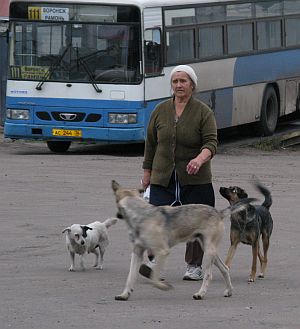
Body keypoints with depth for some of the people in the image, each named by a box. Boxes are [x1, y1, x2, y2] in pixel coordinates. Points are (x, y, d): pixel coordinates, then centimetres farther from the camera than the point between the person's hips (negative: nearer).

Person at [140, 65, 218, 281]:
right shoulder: (161, 111, 7)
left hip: (195, 180, -2)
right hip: (163, 178, 2)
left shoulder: (203, 112, -3)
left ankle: (195, 266, 12)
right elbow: (151, 143, 13)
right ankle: (153, 259, -18)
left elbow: (211, 143, -11)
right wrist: (147, 173, 13)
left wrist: (200, 159, -31)